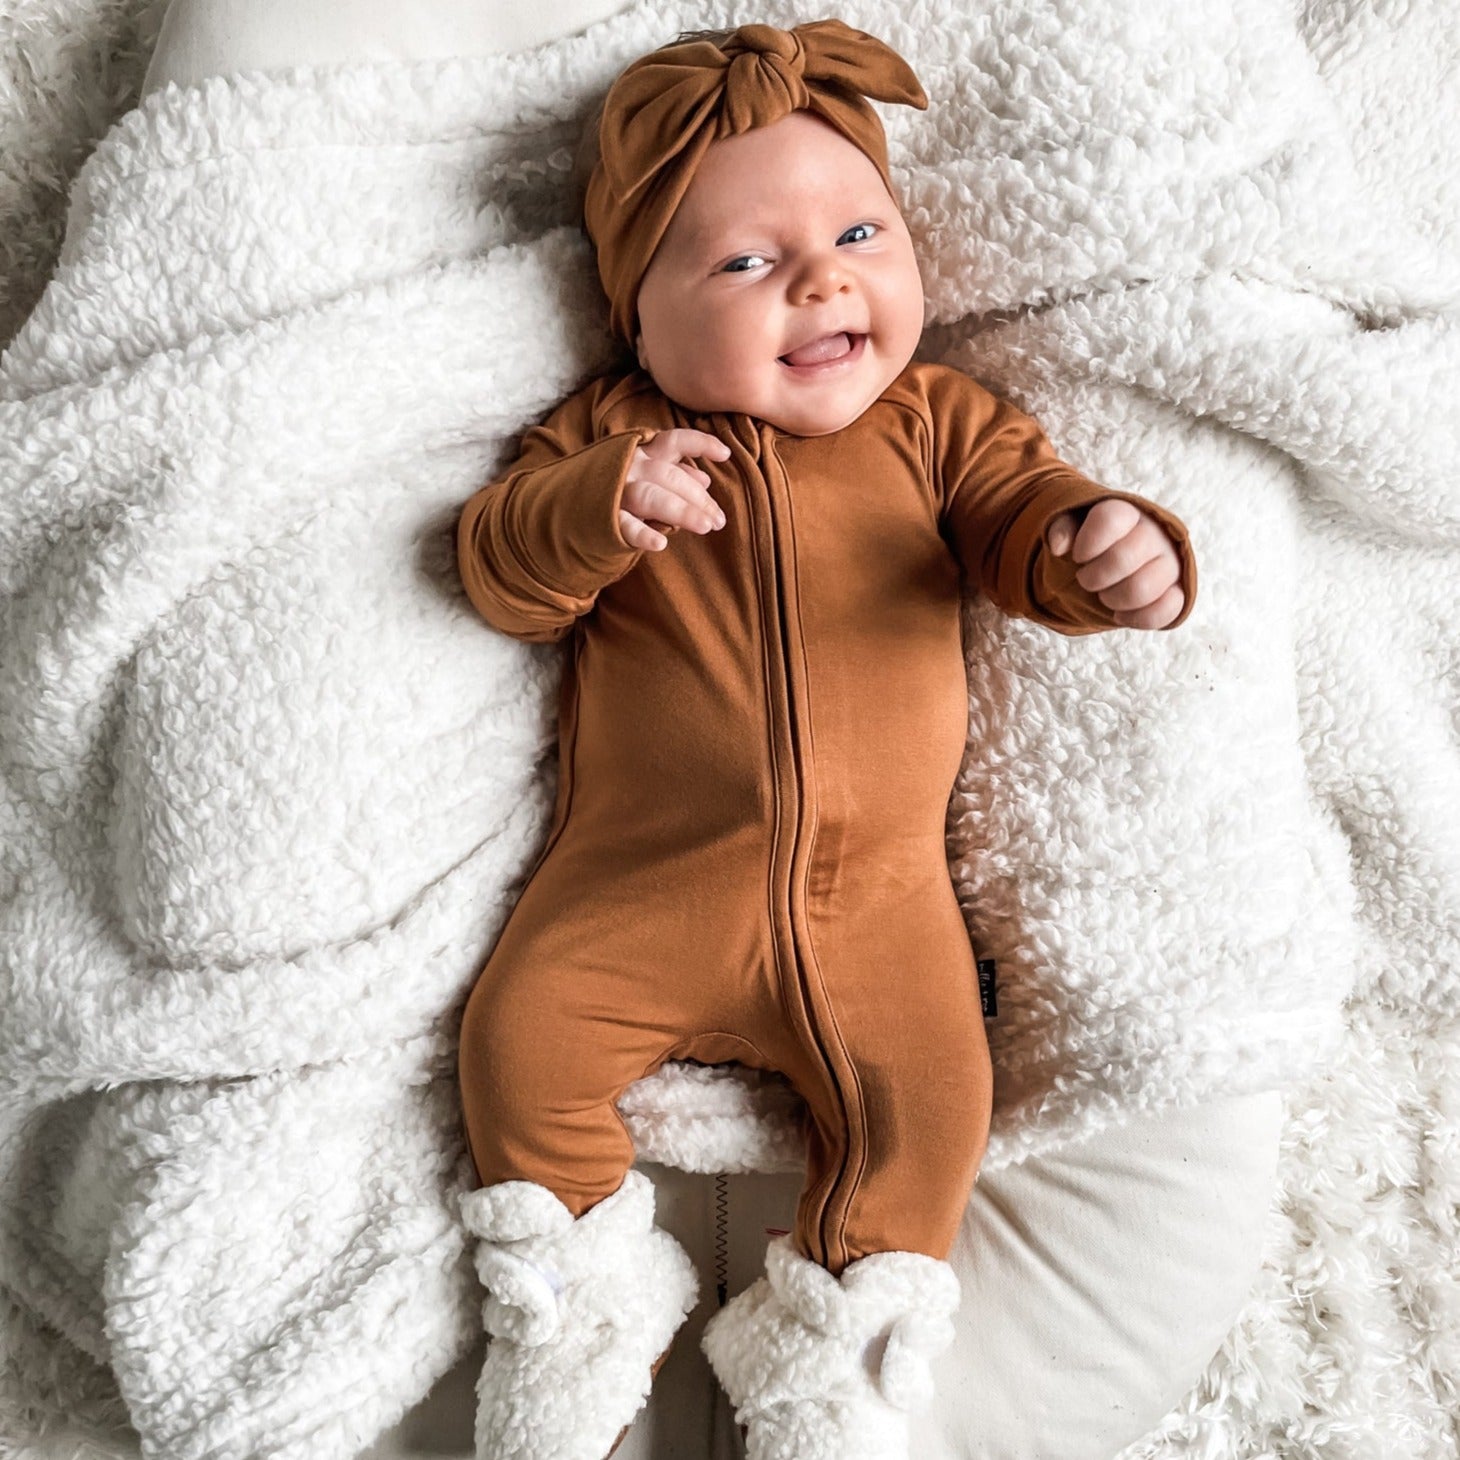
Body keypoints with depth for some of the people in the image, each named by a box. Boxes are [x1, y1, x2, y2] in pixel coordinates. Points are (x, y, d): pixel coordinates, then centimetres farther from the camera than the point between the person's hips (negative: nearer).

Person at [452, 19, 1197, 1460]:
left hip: (872, 893, 1)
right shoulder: (606, 430, 3)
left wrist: (1109, 546, -24)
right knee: (521, 1041, -9)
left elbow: (1021, 514, 0)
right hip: (639, 883, 0)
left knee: (927, 1093, -11)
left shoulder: (934, 419, 6)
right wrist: (594, 507, -25)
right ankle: (577, 1302, 16)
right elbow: (497, 570, -3)